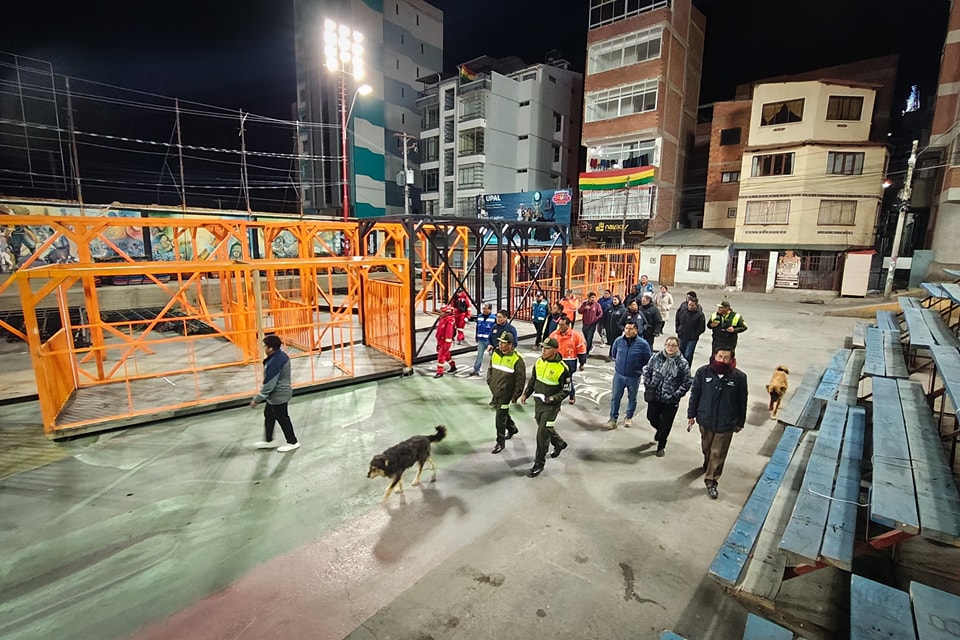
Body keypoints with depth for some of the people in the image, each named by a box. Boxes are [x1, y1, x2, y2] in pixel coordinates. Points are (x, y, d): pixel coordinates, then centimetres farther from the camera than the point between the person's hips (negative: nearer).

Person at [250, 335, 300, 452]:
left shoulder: (274, 362, -30)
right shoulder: (281, 355, 0)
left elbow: (268, 385, -27)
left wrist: (256, 400, -17)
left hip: (278, 396, -10)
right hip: (280, 393, 10)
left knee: (282, 418, 8)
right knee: (269, 415, 23)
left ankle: (293, 442, 25)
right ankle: (268, 441, 39)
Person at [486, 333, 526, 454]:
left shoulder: (517, 359, -19)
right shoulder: (495, 354, 2)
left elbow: (521, 379, -14)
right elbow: (490, 369, 18)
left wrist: (515, 396, -11)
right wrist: (489, 381, 10)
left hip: (505, 394, -7)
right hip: (495, 392, 7)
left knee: (500, 418, -2)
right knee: (503, 413, 24)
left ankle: (500, 442, 13)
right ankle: (512, 428, 49)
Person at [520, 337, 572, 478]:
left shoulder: (562, 368, -20)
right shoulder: (539, 361, -2)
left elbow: (566, 390, -11)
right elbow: (532, 379, 13)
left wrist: (553, 398, -24)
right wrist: (526, 394, 5)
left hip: (551, 406, -7)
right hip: (538, 403, 7)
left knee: (543, 433, -5)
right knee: (545, 428, 23)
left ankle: (539, 463, 11)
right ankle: (559, 444, 52)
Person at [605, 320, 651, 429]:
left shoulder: (642, 343, -16)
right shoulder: (618, 341, -8)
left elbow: (647, 360, -2)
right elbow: (613, 354, 12)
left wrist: (637, 367, 3)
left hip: (634, 377, -1)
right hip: (619, 375, 2)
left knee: (632, 398, 17)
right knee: (615, 397, 7)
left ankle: (629, 417, 37)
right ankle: (613, 419, 19)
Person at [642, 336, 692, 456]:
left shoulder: (683, 363, -12)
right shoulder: (656, 357, -6)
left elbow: (687, 383, -7)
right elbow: (647, 370, 6)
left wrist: (676, 395, -13)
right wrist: (648, 385, -3)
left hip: (671, 401, -3)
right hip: (654, 397, 3)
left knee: (665, 425, 9)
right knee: (651, 418, 18)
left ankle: (661, 446, 32)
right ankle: (660, 433, 52)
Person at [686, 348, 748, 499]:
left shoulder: (739, 377, -12)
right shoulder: (703, 372, -11)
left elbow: (742, 402, -2)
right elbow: (695, 394, -1)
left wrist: (740, 423, 4)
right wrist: (691, 414, 3)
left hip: (726, 423, -1)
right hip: (705, 419, 2)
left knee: (718, 454, 4)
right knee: (706, 448, 22)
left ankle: (711, 481, 17)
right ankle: (708, 465, 49)